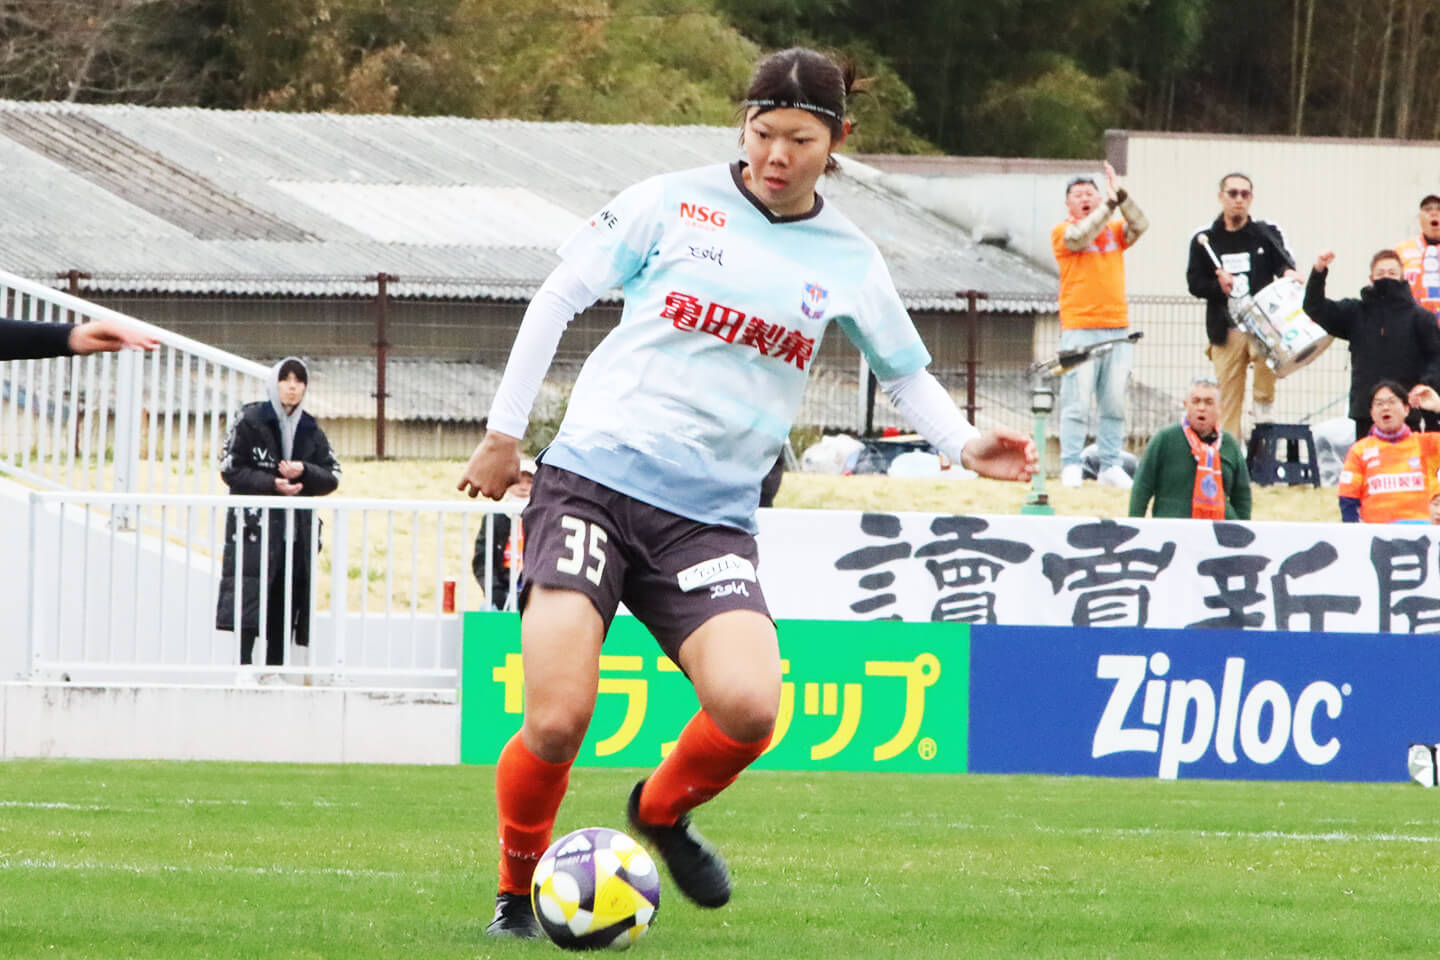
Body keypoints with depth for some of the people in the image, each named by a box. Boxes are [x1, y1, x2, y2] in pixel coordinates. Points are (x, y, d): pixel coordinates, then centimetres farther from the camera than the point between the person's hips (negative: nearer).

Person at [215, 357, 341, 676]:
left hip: (296, 527, 5)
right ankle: (244, 665, -11)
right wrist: (272, 484, -14)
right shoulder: (250, 421, -1)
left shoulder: (311, 431, 13)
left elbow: (331, 478, 10)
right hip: (255, 523, -5)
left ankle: (275, 667, 6)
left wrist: (303, 472, -10)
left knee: (287, 599, 2)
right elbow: (231, 470, -5)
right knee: (250, 594, -13)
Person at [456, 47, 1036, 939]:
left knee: (749, 706, -22)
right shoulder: (672, 203, 2)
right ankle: (517, 889, 12)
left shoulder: (847, 262, 9)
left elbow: (907, 372, 23)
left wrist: (966, 443, 4)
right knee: (557, 721, -16)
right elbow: (559, 297, 8)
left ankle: (663, 811, 12)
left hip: (710, 519, 2)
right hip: (594, 477, -2)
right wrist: (506, 431, 8)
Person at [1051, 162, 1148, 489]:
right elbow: (1080, 237, -16)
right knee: (1076, 403, -8)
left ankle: (1110, 466, 6)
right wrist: (1109, 203, -22)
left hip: (1117, 327, 4)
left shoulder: (1114, 229, 14)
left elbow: (1139, 226, -5)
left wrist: (1121, 196, -18)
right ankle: (1071, 467, -7)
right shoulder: (1062, 231, 5)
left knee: (1114, 403, 3)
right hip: (1079, 329, -4)